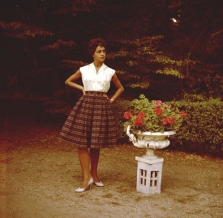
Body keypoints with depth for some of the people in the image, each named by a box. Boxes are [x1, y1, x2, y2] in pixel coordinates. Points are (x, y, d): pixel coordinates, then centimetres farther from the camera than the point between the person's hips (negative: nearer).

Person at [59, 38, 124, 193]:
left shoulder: (110, 72, 5)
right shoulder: (84, 70, 5)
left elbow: (120, 88, 19)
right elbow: (68, 81, 19)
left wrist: (112, 100, 6)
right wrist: (81, 88, 6)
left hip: (102, 106, 0)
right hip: (86, 104, 0)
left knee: (96, 143, 5)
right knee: (82, 142, -8)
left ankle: (94, 175, 21)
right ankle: (87, 178, -5)